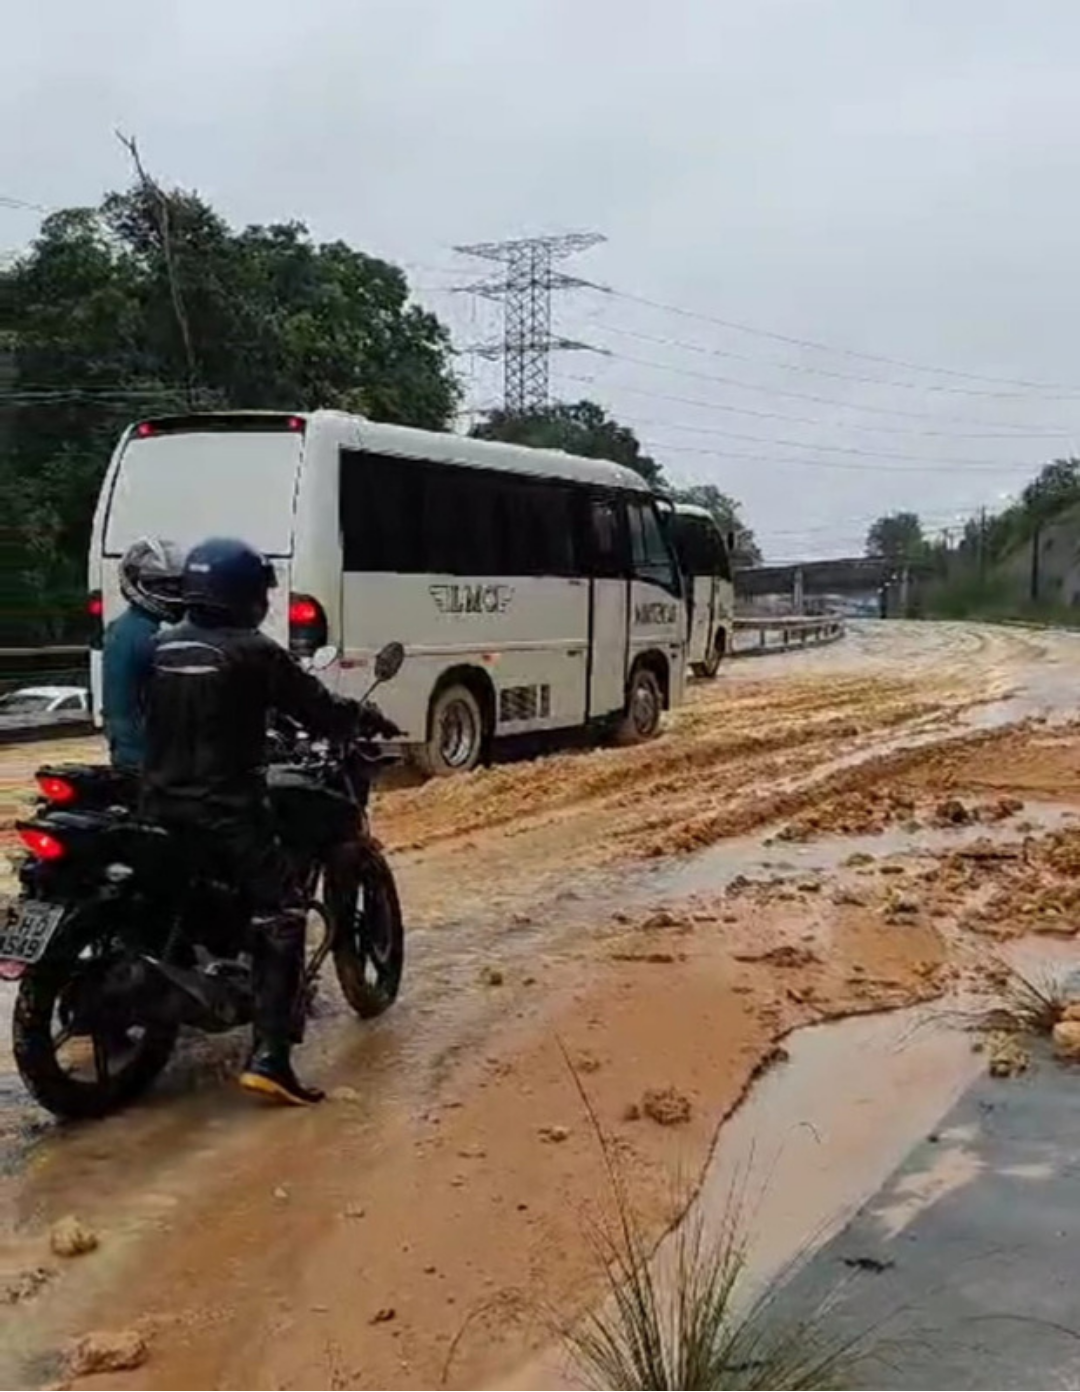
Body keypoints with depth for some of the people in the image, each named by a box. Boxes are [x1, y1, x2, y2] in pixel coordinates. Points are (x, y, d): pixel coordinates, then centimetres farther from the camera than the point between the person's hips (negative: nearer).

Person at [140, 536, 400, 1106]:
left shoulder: (162, 646, 8)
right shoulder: (251, 652, -11)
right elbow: (318, 709, -6)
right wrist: (370, 720, 12)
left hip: (161, 802, 8)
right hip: (225, 808, -8)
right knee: (281, 920, -7)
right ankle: (268, 1058, -17)